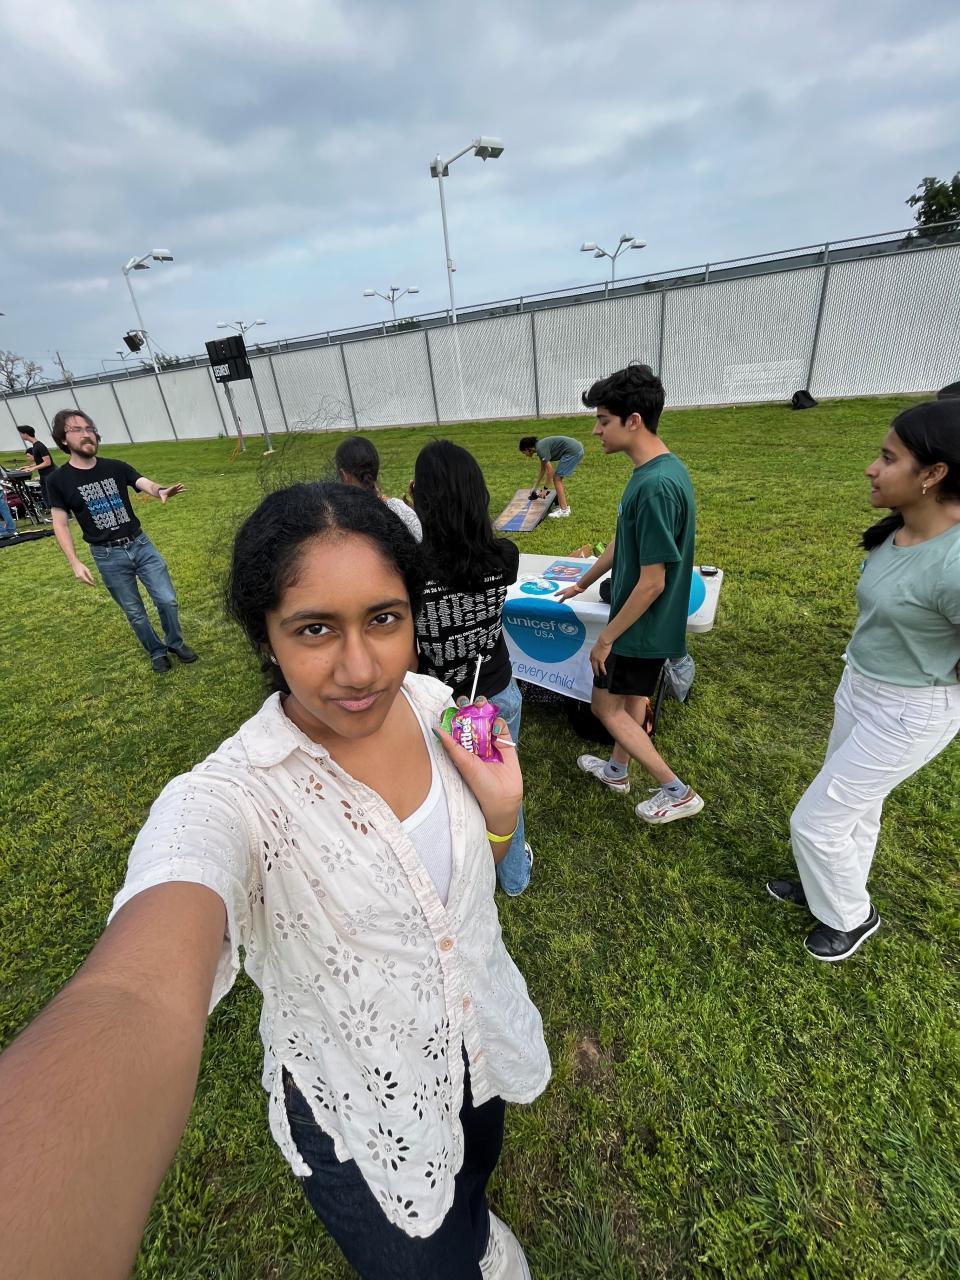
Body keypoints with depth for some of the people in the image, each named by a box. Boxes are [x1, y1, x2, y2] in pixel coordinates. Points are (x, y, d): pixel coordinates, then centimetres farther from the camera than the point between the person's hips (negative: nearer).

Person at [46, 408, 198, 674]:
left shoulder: (116, 467, 0)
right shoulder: (58, 480, -5)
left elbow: (146, 484, -14)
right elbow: (61, 525, -2)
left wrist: (161, 490, -39)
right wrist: (75, 562, -11)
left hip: (140, 544, 2)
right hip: (108, 556, -1)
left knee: (167, 600, 2)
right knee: (135, 613, 9)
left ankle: (176, 643, 27)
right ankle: (157, 653, 29)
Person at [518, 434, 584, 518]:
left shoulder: (540, 448, -12)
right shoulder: (541, 446, 17)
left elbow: (550, 470, -14)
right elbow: (543, 470, 29)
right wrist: (536, 487, 36)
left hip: (573, 451, -10)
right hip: (577, 449, 10)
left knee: (557, 478, -5)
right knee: (558, 478, 15)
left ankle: (564, 510, -8)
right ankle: (565, 505, 18)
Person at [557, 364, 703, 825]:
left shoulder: (657, 485, -28)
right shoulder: (657, 470, 3)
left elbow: (651, 583, -27)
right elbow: (624, 542, 14)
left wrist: (606, 638, -17)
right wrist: (583, 583, 24)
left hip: (643, 627, -9)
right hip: (648, 622, 9)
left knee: (606, 707, 7)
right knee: (633, 697, 23)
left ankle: (677, 792, 19)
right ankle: (618, 769, 45)